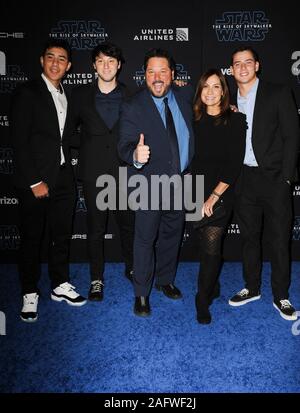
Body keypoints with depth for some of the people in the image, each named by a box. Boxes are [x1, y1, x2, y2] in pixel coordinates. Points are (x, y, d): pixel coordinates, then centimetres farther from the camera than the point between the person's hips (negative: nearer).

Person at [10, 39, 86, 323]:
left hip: (63, 179, 6)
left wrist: (68, 172, 3)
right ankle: (29, 294, 21)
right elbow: (19, 141, -12)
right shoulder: (28, 93, -6)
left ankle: (60, 285, 30)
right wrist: (34, 182, -15)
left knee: (62, 235, 14)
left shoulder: (67, 95, 13)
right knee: (31, 238, 6)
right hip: (35, 181, -6)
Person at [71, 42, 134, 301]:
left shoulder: (130, 97, 5)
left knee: (128, 224, 10)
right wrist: (83, 146, 0)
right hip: (93, 172, 0)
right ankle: (97, 279, 22)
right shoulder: (81, 95, 5)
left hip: (124, 171, 1)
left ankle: (131, 269, 32)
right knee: (96, 228, 7)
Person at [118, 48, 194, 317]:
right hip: (150, 184, -5)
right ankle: (142, 293, 20)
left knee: (172, 234, 18)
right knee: (145, 239, 3)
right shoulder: (134, 107, -13)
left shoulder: (185, 95, 1)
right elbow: (125, 146, -22)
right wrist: (135, 156, -44)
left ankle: (165, 280, 39)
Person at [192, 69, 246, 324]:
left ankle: (203, 300, 12)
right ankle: (213, 287, 33)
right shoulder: (194, 119, 8)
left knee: (211, 247, -5)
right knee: (206, 243, 11)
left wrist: (214, 196, -14)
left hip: (220, 193, -3)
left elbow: (235, 164, -8)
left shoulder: (235, 121, -3)